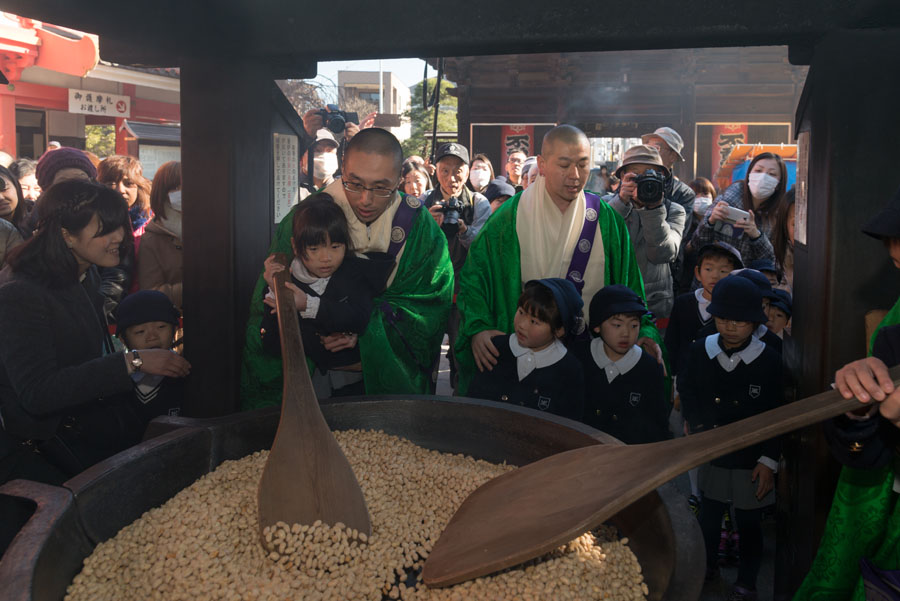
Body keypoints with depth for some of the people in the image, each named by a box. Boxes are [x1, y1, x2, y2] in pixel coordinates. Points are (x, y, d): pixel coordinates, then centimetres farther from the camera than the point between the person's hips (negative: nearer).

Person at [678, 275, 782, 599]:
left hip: (752, 459, -3)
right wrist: (698, 426, -3)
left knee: (749, 523, 10)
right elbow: (687, 392, 8)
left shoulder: (770, 360, -13)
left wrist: (769, 460, -9)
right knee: (709, 512, 20)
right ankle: (709, 565, 43)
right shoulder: (700, 351, -6)